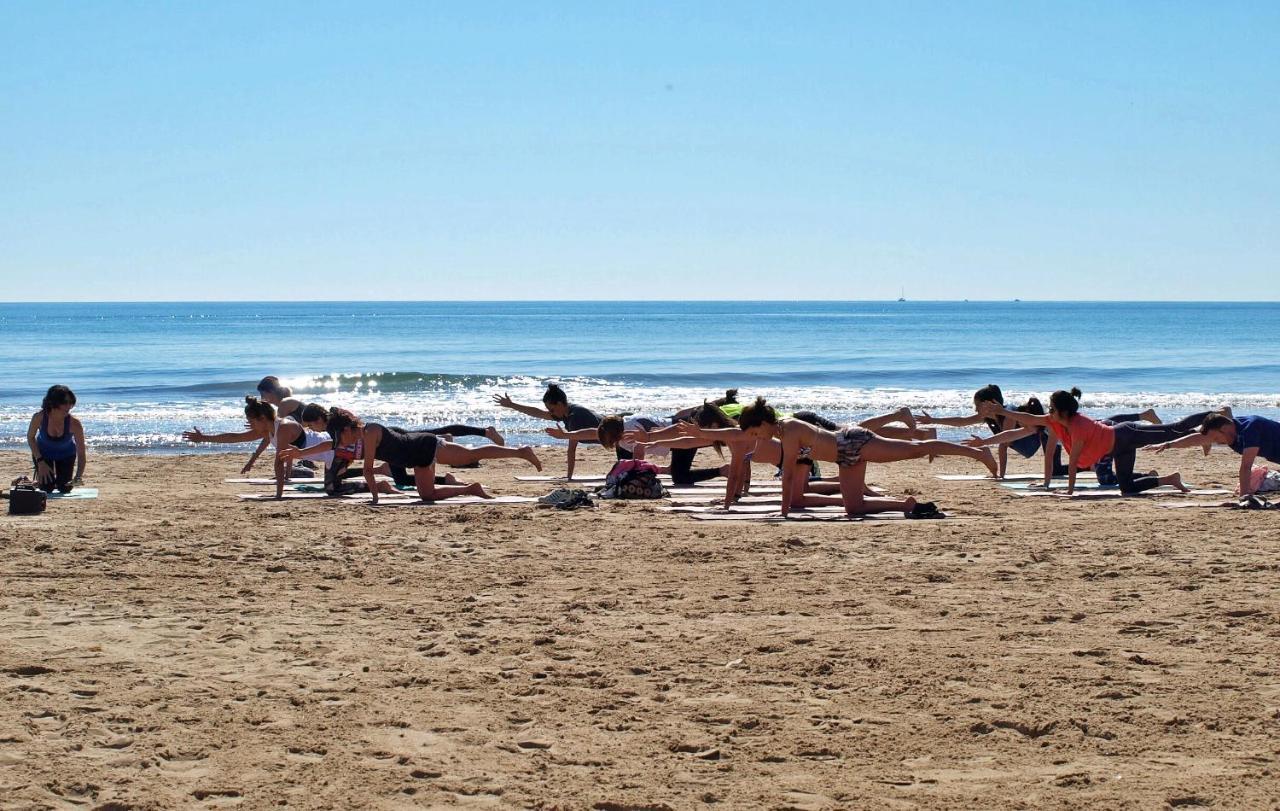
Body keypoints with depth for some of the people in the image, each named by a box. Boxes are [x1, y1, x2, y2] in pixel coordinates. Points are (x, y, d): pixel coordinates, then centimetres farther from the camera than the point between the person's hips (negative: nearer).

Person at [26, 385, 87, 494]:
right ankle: (40, 479, 29)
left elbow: (81, 453, -33)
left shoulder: (74, 424, -35)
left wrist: (78, 477, -47)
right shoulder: (39, 417, -34)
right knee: (47, 488, -6)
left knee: (65, 488, -1)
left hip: (66, 455, 1)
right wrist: (40, 461, -18)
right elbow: (30, 438, -13)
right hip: (43, 453, 0)